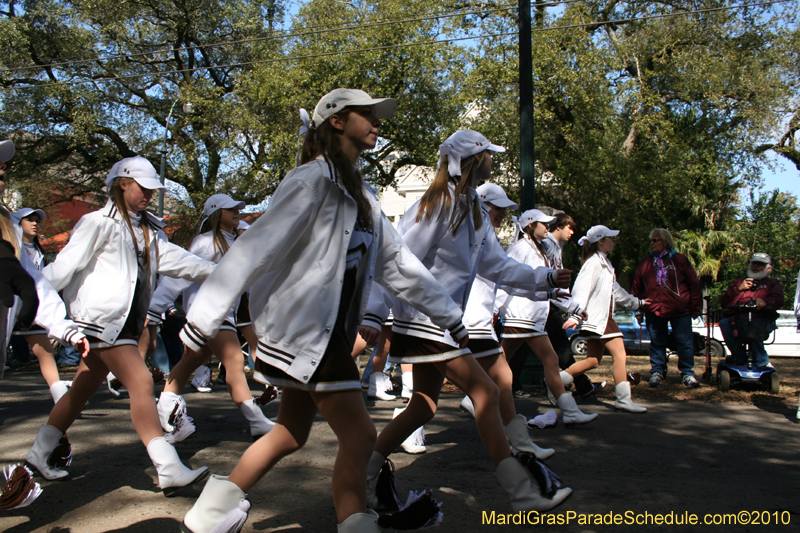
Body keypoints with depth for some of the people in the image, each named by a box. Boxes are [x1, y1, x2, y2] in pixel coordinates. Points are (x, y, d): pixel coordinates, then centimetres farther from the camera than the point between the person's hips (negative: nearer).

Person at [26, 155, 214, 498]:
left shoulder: (148, 230, 16)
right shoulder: (100, 223, -7)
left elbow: (173, 259, 5)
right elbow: (65, 265, -8)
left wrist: (216, 272, -6)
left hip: (125, 321, 9)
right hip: (102, 318, -9)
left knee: (84, 389, 17)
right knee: (141, 381, -17)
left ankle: (42, 452, 35)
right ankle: (169, 470, -18)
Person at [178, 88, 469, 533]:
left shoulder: (361, 195, 15)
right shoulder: (313, 180, -12)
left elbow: (397, 263, 14)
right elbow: (255, 250, -18)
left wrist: (452, 317, 13)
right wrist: (204, 320, -21)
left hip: (329, 333, 9)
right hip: (305, 330, -9)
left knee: (292, 434, 17)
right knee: (359, 436, -7)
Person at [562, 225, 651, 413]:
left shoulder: (604, 263, 20)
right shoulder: (594, 262, -10)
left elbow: (615, 290, 33)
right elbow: (581, 289, -21)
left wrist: (636, 302, 44)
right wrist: (576, 315, -31)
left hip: (604, 317, 10)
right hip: (596, 318, -10)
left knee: (593, 360, 8)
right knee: (620, 355, -10)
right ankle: (623, 399, -6)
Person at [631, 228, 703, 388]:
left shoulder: (680, 260, 4)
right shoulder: (645, 263, 11)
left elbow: (694, 284, 4)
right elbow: (636, 288, 11)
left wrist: (696, 308, 0)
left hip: (680, 310, -2)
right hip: (654, 311, 2)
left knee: (685, 343, 1)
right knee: (657, 343, 7)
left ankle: (687, 373, 12)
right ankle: (657, 372, 19)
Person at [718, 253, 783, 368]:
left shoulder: (772, 283, 27)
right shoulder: (739, 282, 32)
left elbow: (778, 300, 3)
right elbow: (723, 302, 18)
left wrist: (765, 302, -20)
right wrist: (739, 289, 4)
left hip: (761, 319, -2)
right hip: (736, 319, 3)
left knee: (754, 327, -39)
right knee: (724, 323, -32)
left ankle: (762, 363, -26)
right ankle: (740, 360, -26)